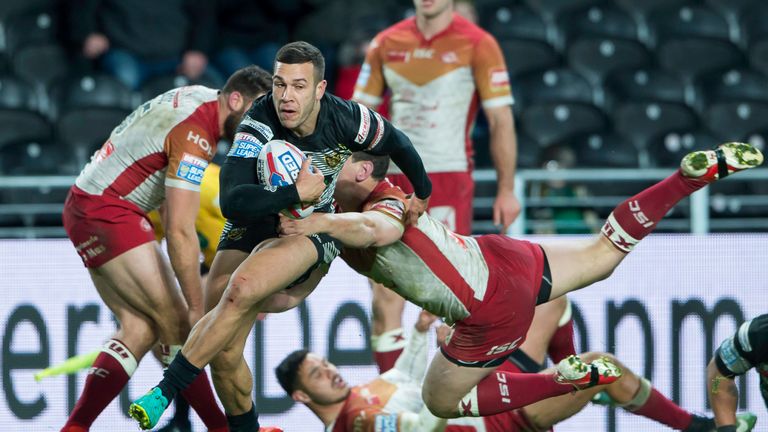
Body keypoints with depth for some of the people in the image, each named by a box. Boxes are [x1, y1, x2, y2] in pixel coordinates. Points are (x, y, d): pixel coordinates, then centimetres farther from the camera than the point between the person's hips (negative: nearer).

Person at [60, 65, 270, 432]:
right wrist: (197, 309, -21)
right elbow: (180, 231, -24)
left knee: (140, 327, 4)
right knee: (176, 322, -9)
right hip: (105, 211, -10)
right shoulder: (194, 136, -22)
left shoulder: (204, 97, 5)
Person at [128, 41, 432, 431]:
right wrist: (297, 192, -33)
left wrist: (422, 193, 23)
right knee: (224, 355, -10)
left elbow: (397, 144, 6)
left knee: (240, 290, -33)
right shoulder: (258, 126, -23)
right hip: (253, 224, 1)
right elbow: (232, 203, -35)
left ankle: (165, 391, -30)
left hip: (314, 229, -1)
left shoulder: (346, 119, -17)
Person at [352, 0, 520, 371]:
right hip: (393, 178, 4)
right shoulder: (386, 44, 8)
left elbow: (501, 121, -2)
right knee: (385, 287, -1)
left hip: (448, 176, -3)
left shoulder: (477, 45, -3)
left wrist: (506, 190, -5)